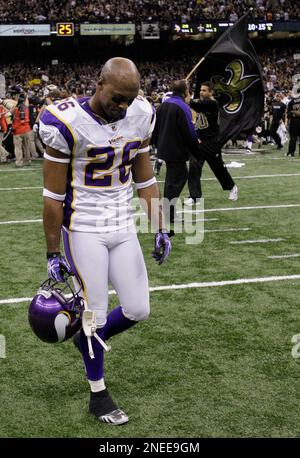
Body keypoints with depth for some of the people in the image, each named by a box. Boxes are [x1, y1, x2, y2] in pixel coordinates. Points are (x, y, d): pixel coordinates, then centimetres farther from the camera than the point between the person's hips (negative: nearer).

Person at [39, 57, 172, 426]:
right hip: (84, 231, -5)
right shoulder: (68, 123, -18)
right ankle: (98, 395, 23)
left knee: (138, 310, 6)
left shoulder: (140, 117, -2)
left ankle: (89, 340, 36)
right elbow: (54, 195, -12)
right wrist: (52, 254, -7)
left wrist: (160, 229, 7)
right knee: (96, 312, 3)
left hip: (123, 228, 5)